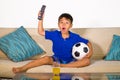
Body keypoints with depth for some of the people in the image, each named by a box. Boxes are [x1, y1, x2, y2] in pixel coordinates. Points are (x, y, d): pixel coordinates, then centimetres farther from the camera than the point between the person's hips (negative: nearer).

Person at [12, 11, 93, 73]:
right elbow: (41, 32, -4)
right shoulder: (55, 34, -5)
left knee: (87, 61, -25)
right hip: (57, 58, 0)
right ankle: (22, 68, -31)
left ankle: (61, 66, -37)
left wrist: (90, 52, -19)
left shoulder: (75, 37, -9)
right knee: (46, 58, -30)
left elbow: (88, 42, -1)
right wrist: (41, 19, -15)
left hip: (70, 60, 0)